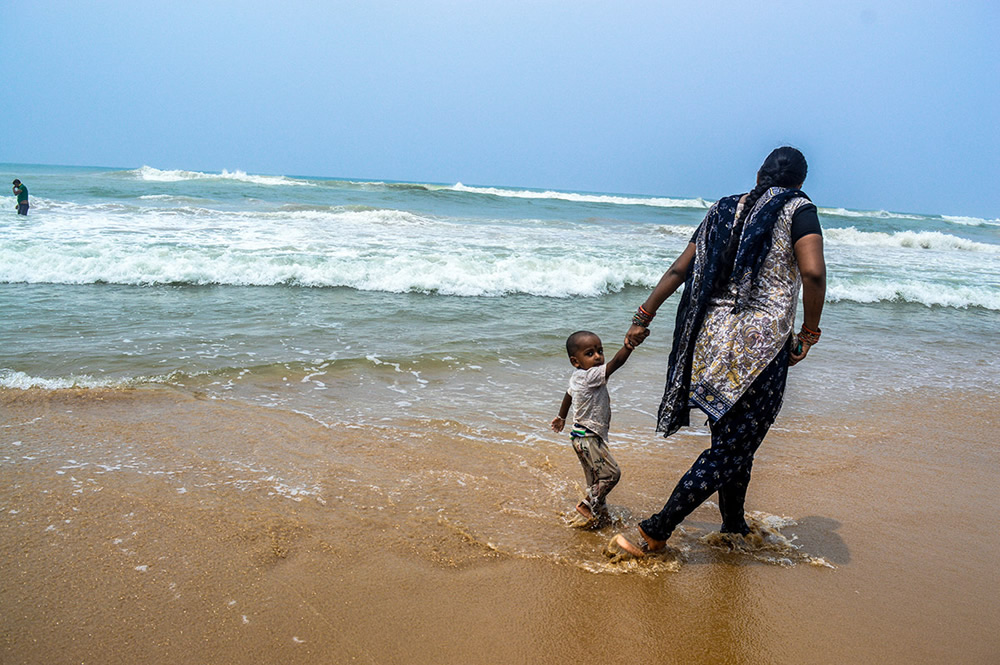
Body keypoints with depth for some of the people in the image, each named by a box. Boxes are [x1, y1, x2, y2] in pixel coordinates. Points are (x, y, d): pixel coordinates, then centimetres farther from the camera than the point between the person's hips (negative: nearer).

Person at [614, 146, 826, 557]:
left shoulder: (724, 210, 15)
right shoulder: (798, 209, 0)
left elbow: (679, 269, 15)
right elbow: (813, 272, -16)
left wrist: (644, 317, 21)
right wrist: (809, 333, -4)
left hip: (711, 338, 6)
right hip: (760, 345, -6)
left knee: (732, 440, 21)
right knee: (732, 448, 1)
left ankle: (734, 526, 35)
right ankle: (655, 532, 2)